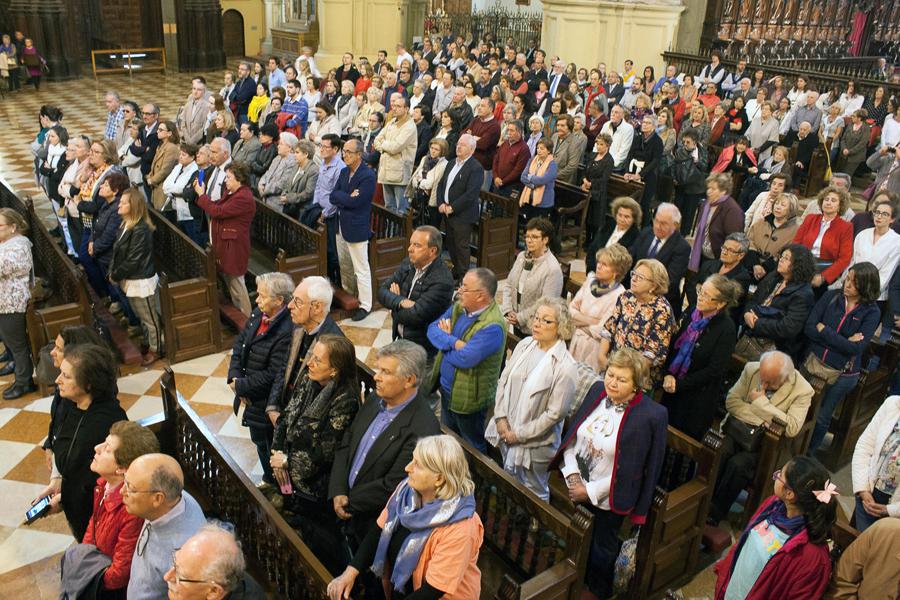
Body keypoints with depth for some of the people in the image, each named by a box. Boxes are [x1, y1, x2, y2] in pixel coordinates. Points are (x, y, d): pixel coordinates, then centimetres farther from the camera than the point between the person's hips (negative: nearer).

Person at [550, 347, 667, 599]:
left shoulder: (652, 415, -25)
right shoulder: (598, 390, -10)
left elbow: (631, 469, -19)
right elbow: (571, 435, 0)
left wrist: (590, 491, -16)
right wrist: (572, 473, -10)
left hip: (608, 499, -4)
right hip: (577, 489, 4)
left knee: (602, 548, 21)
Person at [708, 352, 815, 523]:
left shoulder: (803, 390, -10)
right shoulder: (751, 369, 0)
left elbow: (792, 428, -20)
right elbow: (731, 400, 1)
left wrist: (761, 402, -17)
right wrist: (761, 420, -11)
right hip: (737, 429, 3)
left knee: (738, 464, -29)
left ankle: (715, 513, -12)